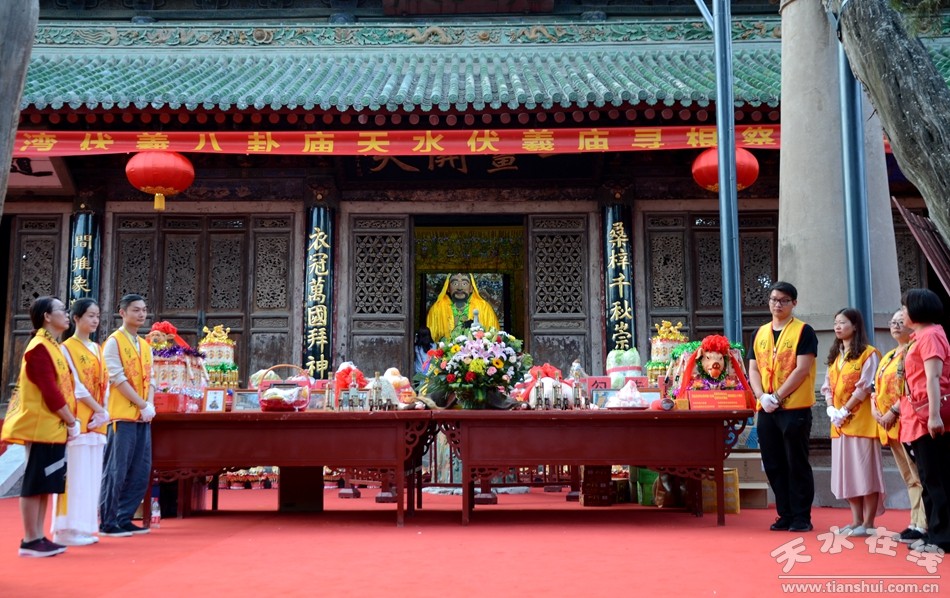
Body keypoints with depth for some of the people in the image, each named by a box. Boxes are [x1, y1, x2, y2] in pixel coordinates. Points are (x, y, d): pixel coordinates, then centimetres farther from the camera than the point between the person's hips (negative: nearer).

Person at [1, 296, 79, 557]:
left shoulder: (52, 346, 16)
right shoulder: (40, 348, -14)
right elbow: (50, 392, -19)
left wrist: (69, 421, 7)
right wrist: (72, 422, -12)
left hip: (53, 427, 10)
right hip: (41, 426, -10)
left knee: (46, 484, 11)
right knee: (35, 483, -4)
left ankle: (37, 538, 17)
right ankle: (30, 541, 2)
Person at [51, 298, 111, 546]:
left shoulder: (98, 349, 16)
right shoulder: (67, 348, -5)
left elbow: (105, 382, 11)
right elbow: (76, 386, -13)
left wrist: (103, 413, -3)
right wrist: (99, 410, -13)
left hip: (96, 421, 7)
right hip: (78, 421, -7)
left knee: (91, 474, 7)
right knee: (76, 473, -7)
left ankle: (83, 527, 12)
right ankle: (68, 529, -3)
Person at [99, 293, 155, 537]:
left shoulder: (145, 345, 18)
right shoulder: (114, 341, -4)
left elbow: (149, 379, 14)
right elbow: (118, 379, -12)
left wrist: (150, 405, -4)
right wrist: (143, 405, -14)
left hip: (142, 417, 7)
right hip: (122, 415, -7)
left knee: (141, 471, 7)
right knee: (116, 470, -5)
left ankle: (124, 519, 15)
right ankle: (107, 522, 3)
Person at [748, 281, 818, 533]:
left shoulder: (804, 331, -3)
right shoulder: (760, 333, 14)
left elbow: (802, 369, -11)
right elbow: (753, 370, 10)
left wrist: (777, 396, -15)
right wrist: (762, 396, -7)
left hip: (795, 409, -6)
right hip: (765, 410, 6)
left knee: (797, 464, -1)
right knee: (774, 465, 8)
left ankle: (802, 517, 8)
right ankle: (785, 515, 18)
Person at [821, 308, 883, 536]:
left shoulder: (868, 354, -5)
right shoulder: (835, 356, 17)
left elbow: (865, 387, -13)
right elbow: (827, 386, 13)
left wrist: (845, 410, -17)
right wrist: (831, 410, -4)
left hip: (861, 420, -7)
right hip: (839, 423, 7)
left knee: (865, 469, -5)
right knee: (846, 471, 7)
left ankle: (868, 523, 0)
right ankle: (856, 521, 13)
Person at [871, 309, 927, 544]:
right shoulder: (888, 356, 22)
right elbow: (877, 387, 21)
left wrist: (893, 412, -19)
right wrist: (874, 408, 2)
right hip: (889, 424, 9)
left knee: (919, 476, -8)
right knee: (909, 478, 11)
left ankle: (923, 526, -8)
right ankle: (916, 523, 16)